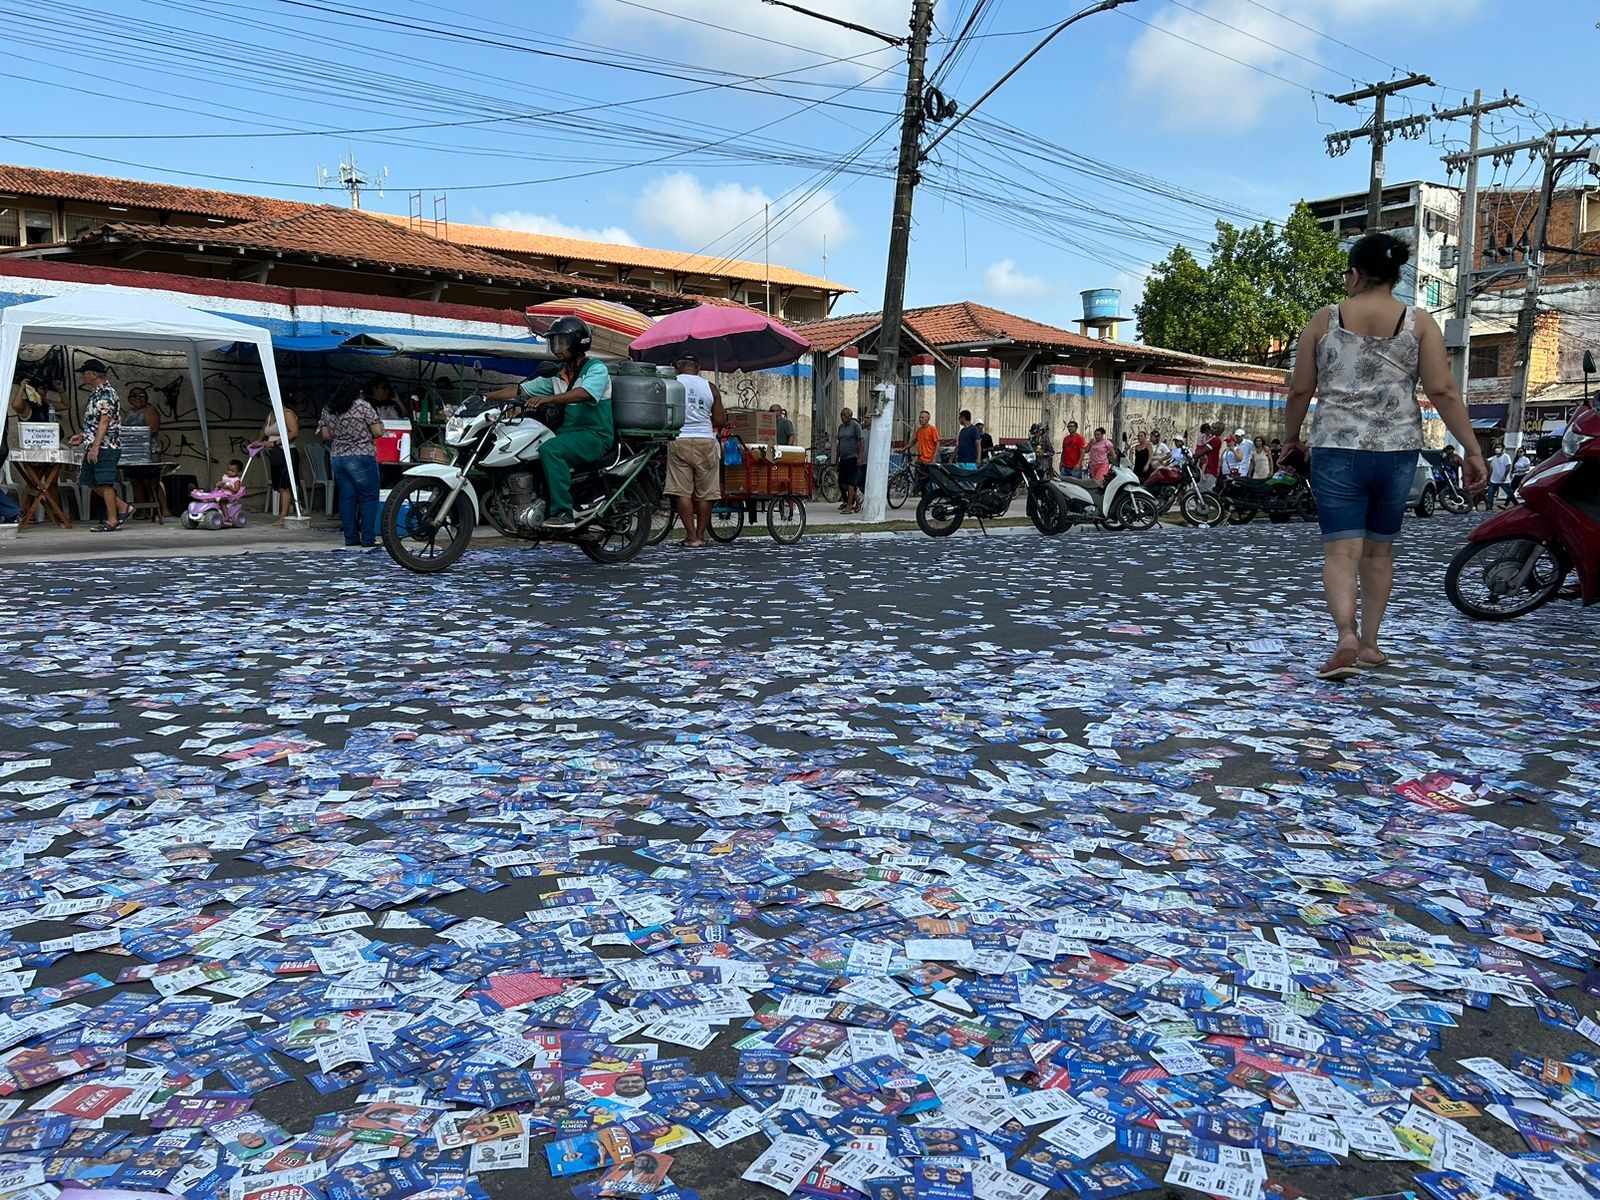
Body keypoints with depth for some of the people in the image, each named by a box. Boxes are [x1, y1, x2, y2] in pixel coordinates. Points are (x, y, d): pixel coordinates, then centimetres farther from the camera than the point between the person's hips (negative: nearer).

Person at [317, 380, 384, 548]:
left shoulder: (328, 410, 11)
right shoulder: (363, 406, -5)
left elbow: (325, 435, 13)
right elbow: (377, 432, -8)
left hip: (336, 458, 6)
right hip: (361, 458, -6)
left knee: (347, 498, 8)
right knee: (369, 497, -1)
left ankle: (351, 537, 9)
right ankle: (368, 538, -5)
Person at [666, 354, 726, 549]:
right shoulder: (710, 387, 7)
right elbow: (720, 420, 6)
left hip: (679, 440, -2)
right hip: (705, 441, 2)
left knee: (683, 492, -1)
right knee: (705, 493, 8)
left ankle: (692, 537, -4)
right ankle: (700, 536, 13)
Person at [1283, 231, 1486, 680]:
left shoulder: (1325, 319, 2)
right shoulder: (1419, 322, 3)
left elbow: (1300, 390, 4)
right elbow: (1443, 391, -3)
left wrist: (1290, 436, 20)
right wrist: (1472, 450, 1)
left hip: (1336, 449, -2)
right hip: (1397, 451, 2)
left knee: (1341, 550, -5)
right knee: (1379, 550, 16)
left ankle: (1346, 637, -26)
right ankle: (1370, 643, 23)